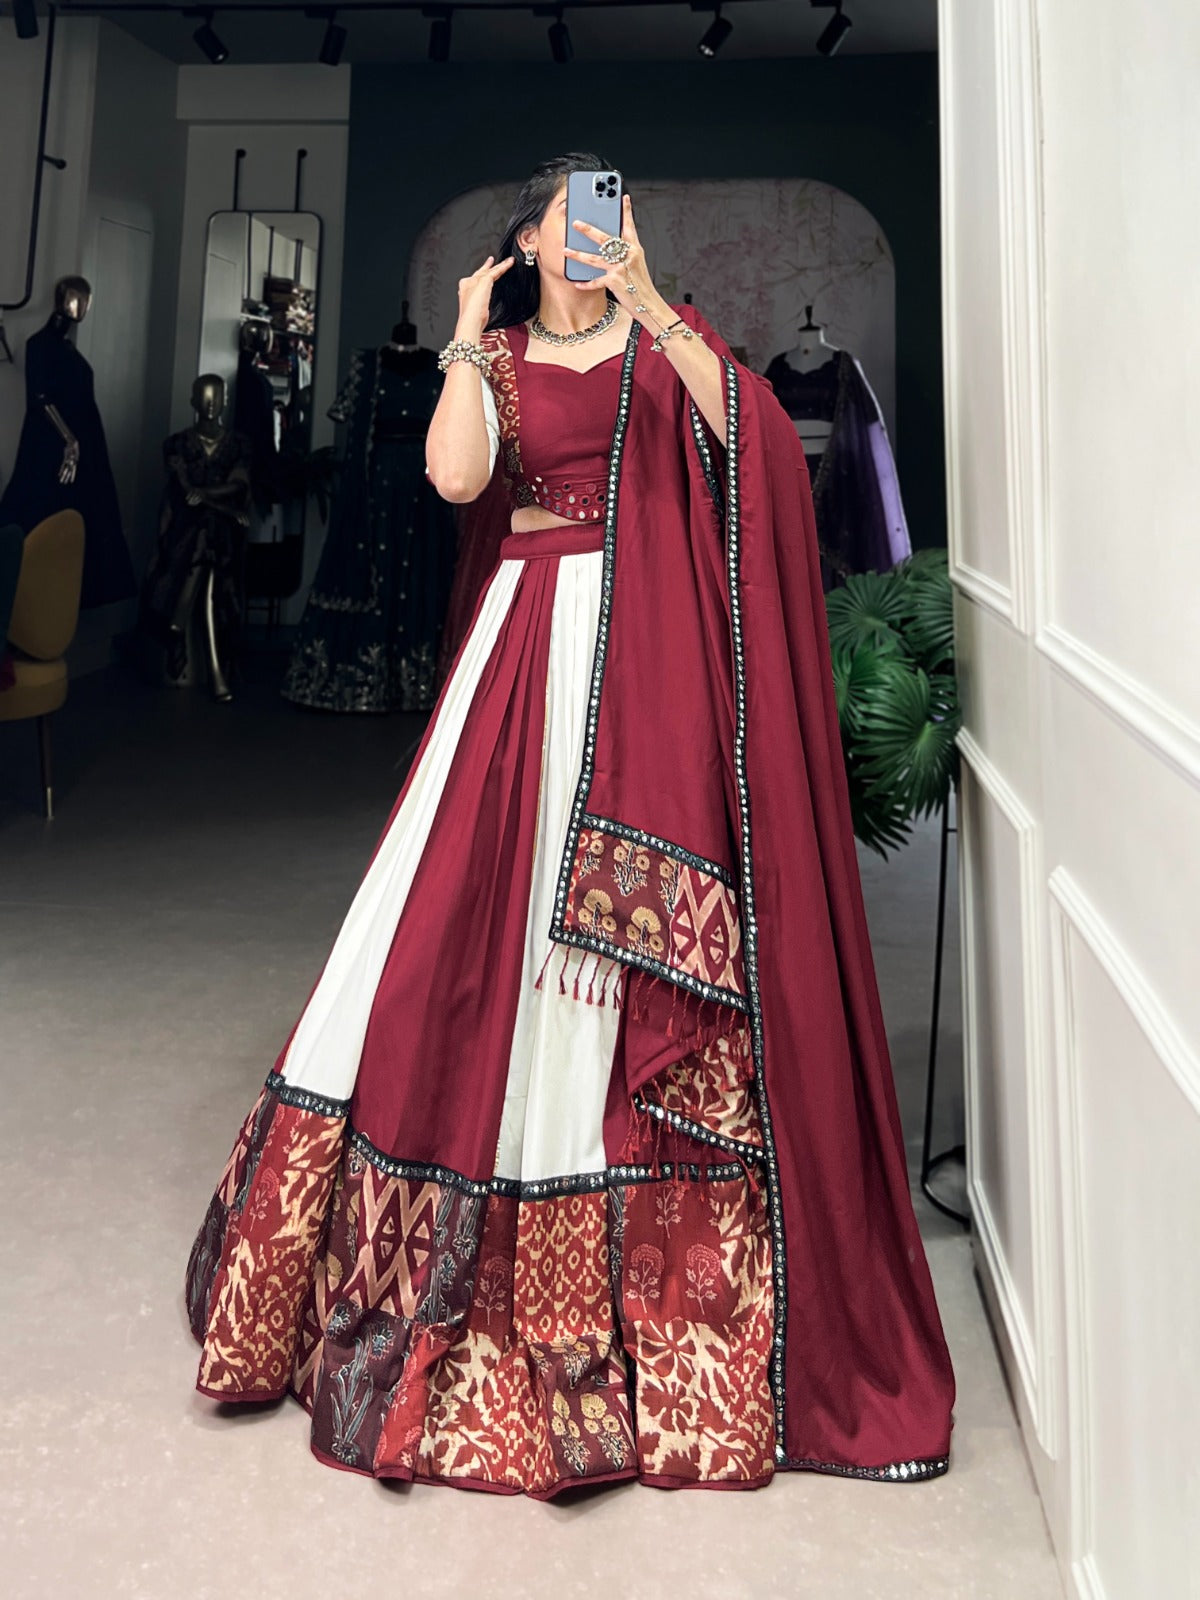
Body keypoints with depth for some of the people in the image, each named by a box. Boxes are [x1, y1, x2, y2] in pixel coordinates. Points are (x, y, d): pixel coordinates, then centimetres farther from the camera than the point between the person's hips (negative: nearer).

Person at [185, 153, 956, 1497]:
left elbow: (742, 422, -7)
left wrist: (644, 299, -11)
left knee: (645, 934, -3)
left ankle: (657, 1269, 11)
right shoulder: (497, 357, 15)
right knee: (486, 910, -1)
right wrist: (471, 336, 2)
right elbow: (455, 477, -5)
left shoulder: (664, 336, 14)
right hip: (533, 643, 1)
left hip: (652, 646, -1)